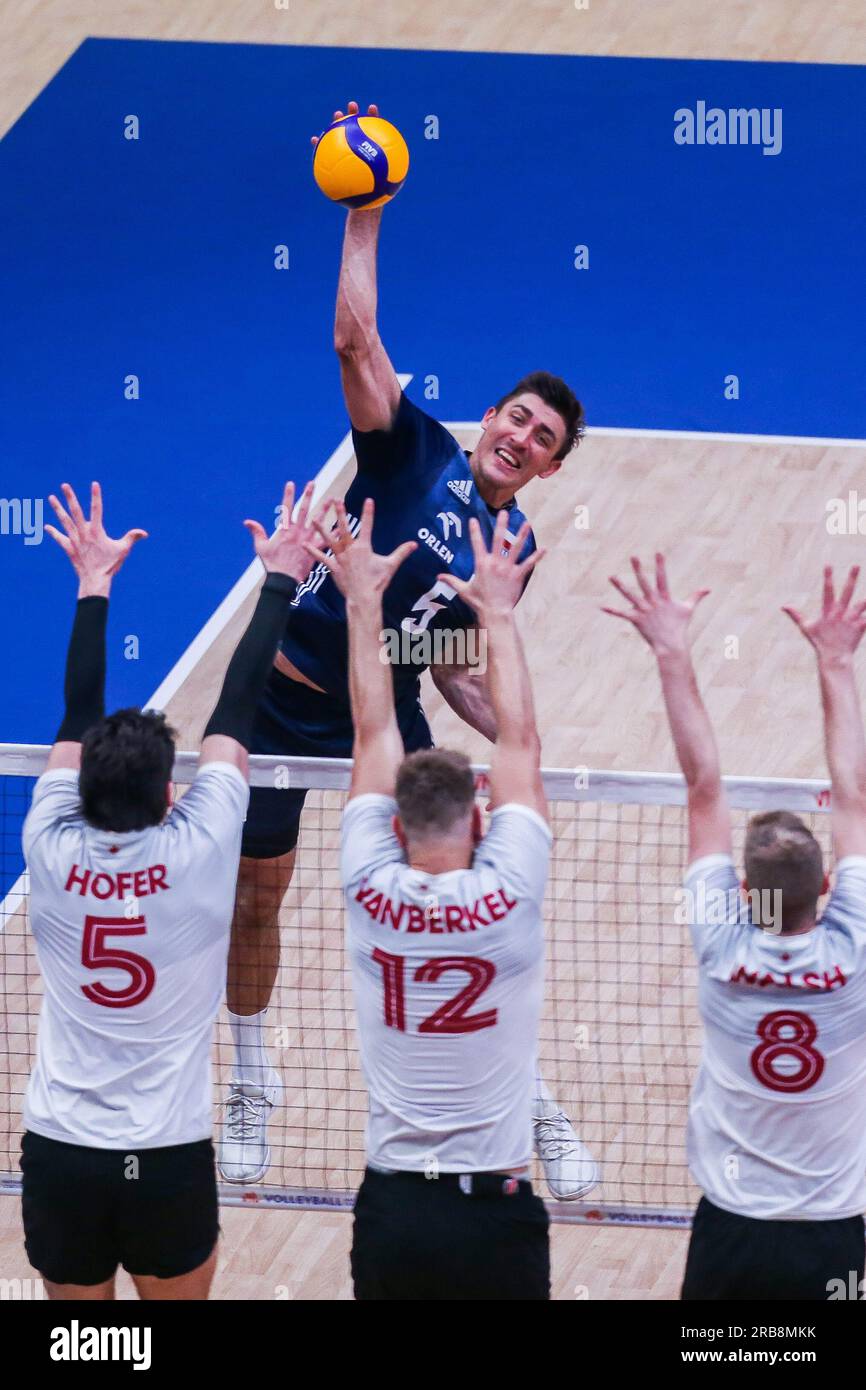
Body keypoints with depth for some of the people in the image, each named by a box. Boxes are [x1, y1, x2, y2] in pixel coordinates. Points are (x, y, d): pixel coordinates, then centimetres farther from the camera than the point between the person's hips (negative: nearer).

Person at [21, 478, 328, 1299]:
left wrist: (93, 586, 18)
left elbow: (79, 716, 8)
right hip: (170, 1163, -1)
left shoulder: (54, 854, -6)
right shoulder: (198, 854, -10)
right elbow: (235, 709, 0)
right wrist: (280, 583, 9)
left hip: (59, 1159, 2)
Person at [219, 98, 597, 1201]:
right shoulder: (414, 452, -8)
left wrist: (509, 733, -7)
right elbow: (355, 339, -22)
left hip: (388, 719, 2)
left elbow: (454, 667, 10)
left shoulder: (514, 547, 4)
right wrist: (364, 219, -27)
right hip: (289, 693, -2)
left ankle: (531, 1107, 8)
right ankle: (252, 1091, 30)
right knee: (255, 897, 8)